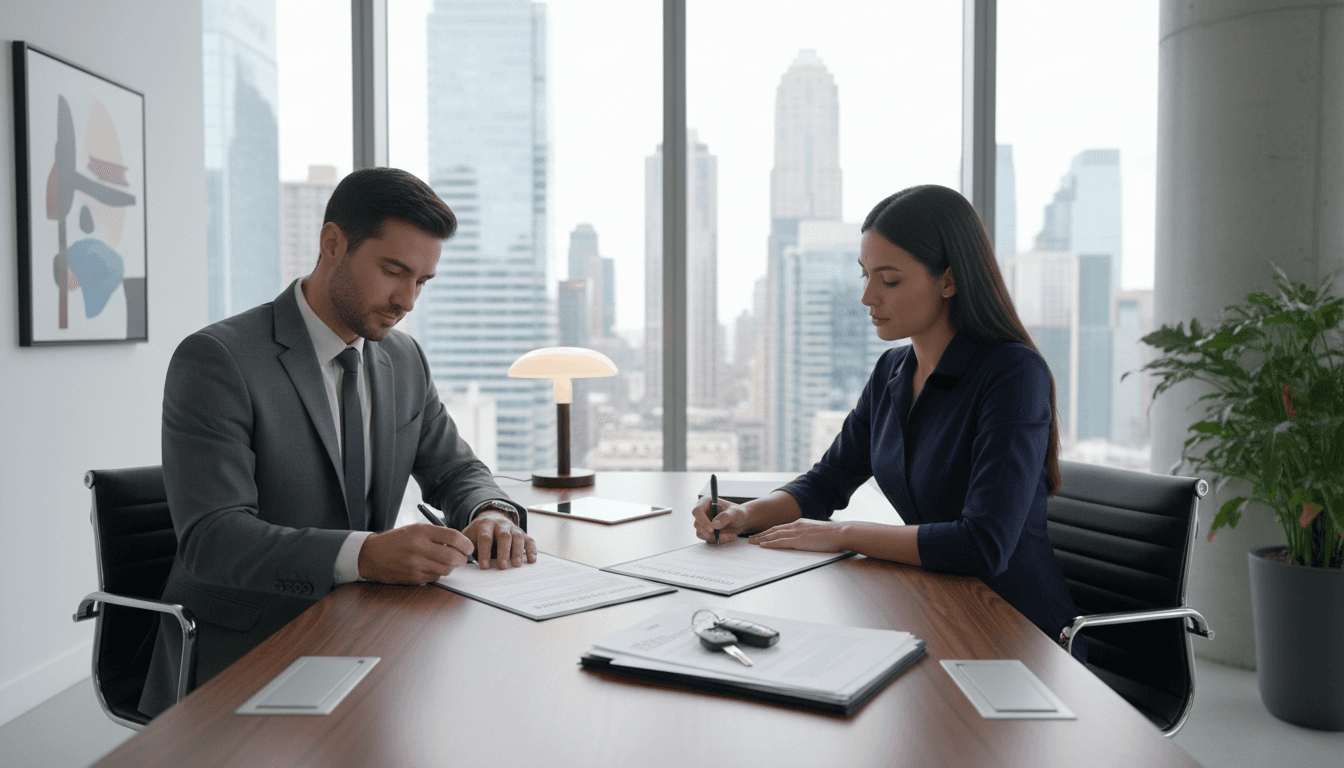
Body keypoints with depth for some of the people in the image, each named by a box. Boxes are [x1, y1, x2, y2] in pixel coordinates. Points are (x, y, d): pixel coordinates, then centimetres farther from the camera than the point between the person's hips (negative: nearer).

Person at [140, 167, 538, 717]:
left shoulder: (405, 360, 7)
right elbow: (211, 537, -23)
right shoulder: (215, 360, -14)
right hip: (239, 656, -6)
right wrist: (366, 553, -38)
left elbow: (455, 471, 16)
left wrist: (491, 515, -9)